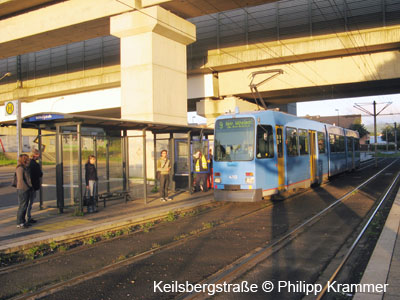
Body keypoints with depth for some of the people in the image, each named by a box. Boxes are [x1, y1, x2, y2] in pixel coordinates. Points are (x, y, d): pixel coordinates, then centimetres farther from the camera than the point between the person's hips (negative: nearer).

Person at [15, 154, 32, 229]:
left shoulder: (25, 167, 14)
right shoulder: (20, 168, -15)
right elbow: (20, 180, -19)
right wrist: (27, 187, -15)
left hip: (26, 190, 9)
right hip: (22, 190, -9)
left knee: (25, 206, 14)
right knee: (22, 206, -4)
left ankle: (23, 221, 23)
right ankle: (19, 223, 3)